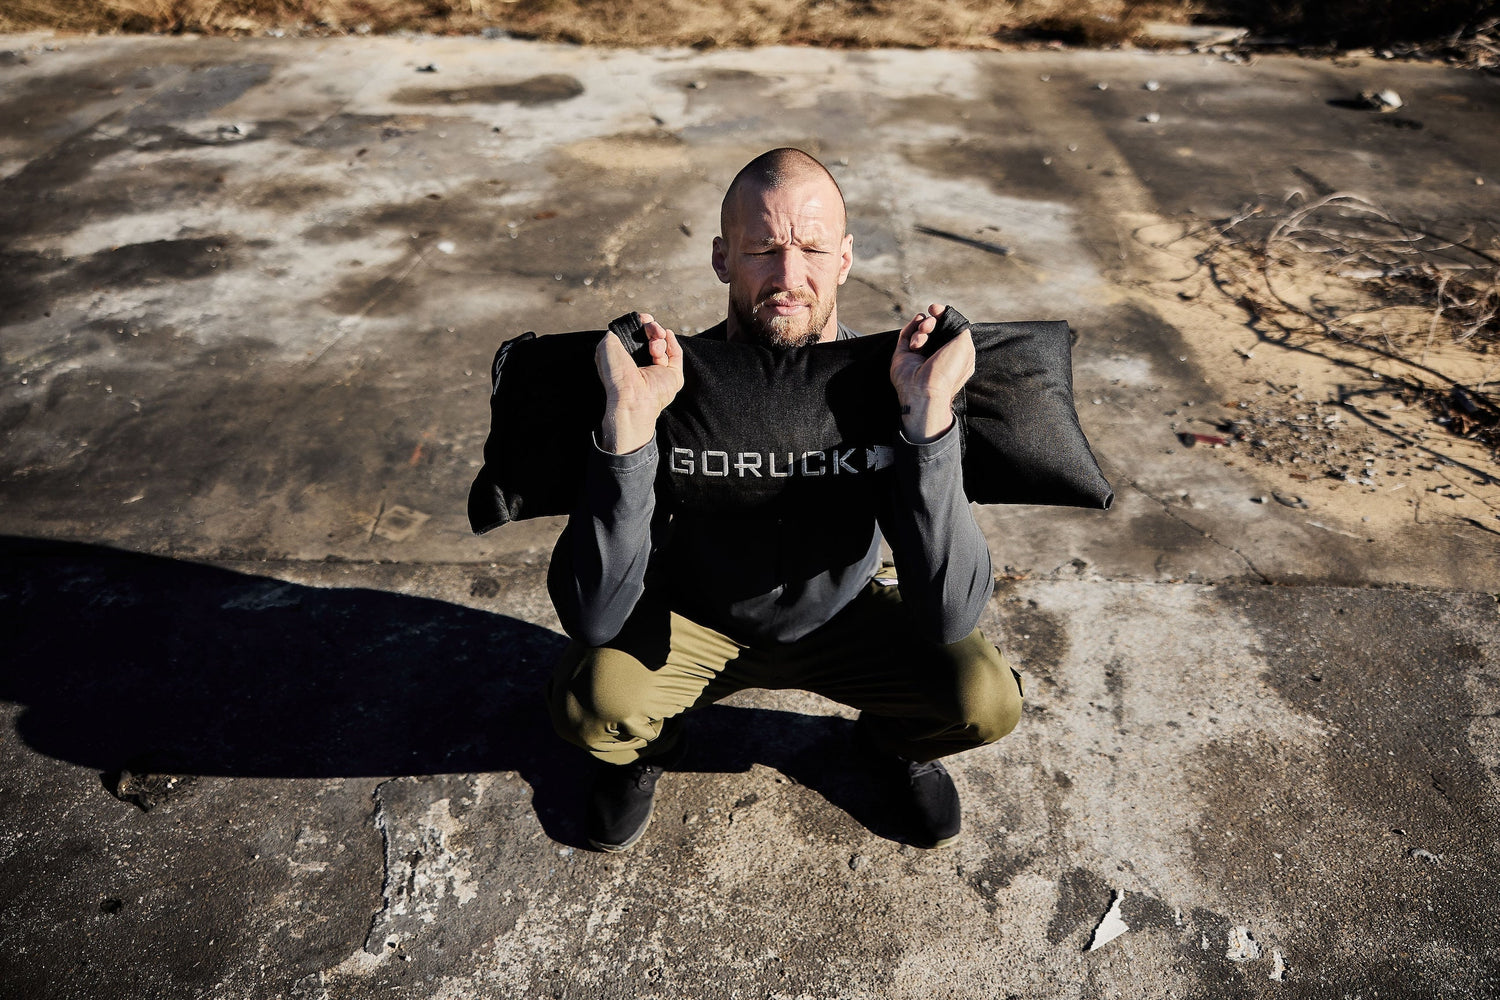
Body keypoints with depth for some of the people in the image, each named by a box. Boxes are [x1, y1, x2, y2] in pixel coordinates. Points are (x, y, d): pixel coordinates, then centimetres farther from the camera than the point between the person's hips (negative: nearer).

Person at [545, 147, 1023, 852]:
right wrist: (630, 423, -44)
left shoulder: (883, 389, -24)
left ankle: (895, 742, 17)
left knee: (987, 698, -22)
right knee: (589, 696, -29)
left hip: (842, 619, 1)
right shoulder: (674, 390, -26)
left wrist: (928, 414, -43)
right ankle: (649, 748, 11)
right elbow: (591, 616, -33)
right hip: (696, 621, -1)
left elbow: (950, 615, -33)